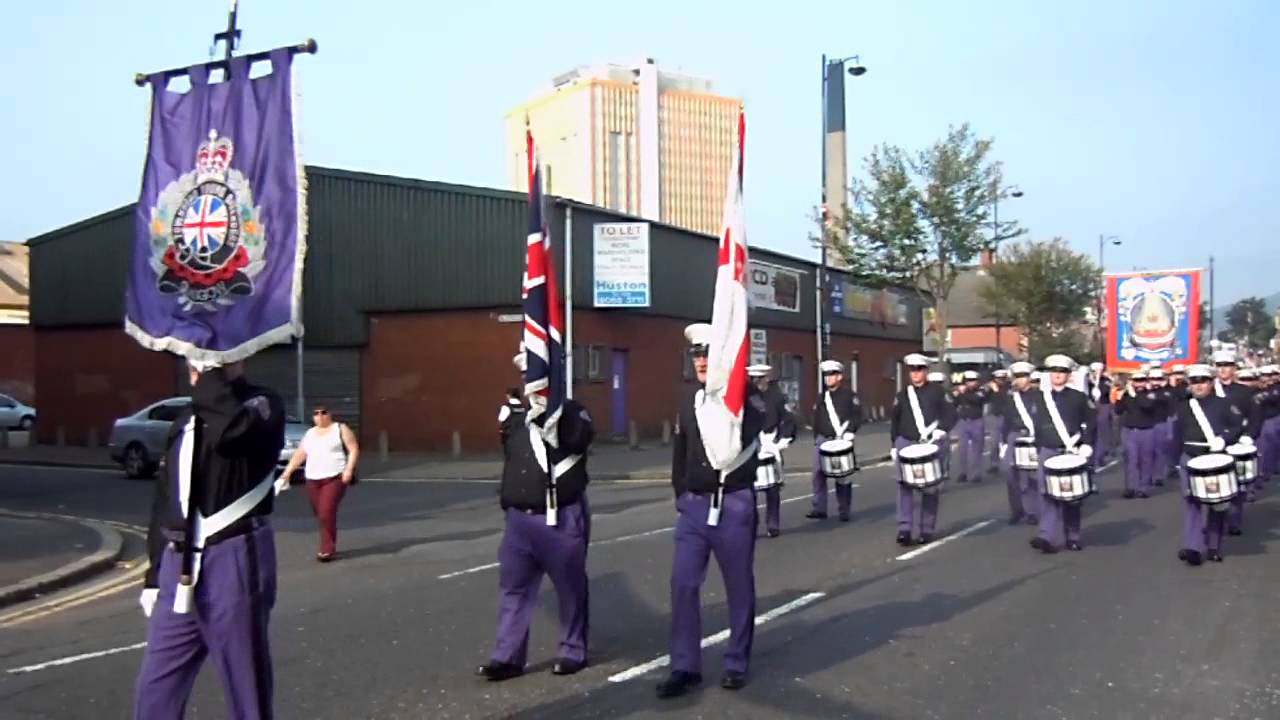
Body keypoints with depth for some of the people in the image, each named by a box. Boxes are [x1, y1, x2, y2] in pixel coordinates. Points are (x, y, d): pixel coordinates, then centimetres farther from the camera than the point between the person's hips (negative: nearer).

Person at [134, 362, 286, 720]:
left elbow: (230, 429, -29)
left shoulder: (263, 403, -4)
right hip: (180, 565, 6)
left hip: (235, 560, -6)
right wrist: (154, 574, 16)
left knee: (246, 688, 3)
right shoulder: (184, 423, 15)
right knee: (155, 687, 11)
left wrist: (212, 373, -16)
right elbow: (164, 501, 18)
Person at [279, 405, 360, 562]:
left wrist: (349, 469, -15)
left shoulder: (341, 429, 2)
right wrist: (288, 471, 10)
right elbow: (299, 454, 19)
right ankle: (329, 546, 20)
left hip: (335, 478, -5)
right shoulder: (309, 433, 18)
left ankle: (327, 549, -9)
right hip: (313, 480, 6)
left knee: (327, 513, -15)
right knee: (321, 515, 7)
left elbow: (353, 450, -3)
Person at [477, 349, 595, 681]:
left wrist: (550, 411, -27)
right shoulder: (516, 415, 12)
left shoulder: (571, 411, -2)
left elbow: (581, 439, -23)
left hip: (562, 517, -5)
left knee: (570, 586, 6)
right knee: (513, 587, 6)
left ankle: (573, 651, 20)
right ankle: (508, 656, 13)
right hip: (519, 517, 5)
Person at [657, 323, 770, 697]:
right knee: (683, 584, 1)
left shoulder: (745, 397, -6)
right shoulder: (689, 403, 9)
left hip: (734, 505, -4)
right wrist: (681, 495, 13)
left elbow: (779, 427, -21)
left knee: (739, 586, 8)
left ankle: (737, 663, 23)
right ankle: (685, 666, 13)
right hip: (694, 506, 4)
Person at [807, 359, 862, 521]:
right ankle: (819, 508, 2)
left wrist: (849, 433, -17)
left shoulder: (849, 395, 1)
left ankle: (844, 510, 9)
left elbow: (857, 416, -6)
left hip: (841, 441, -4)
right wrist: (816, 439, 15)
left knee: (842, 476, 1)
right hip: (823, 440, 4)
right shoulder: (821, 397, 15)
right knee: (818, 474, -3)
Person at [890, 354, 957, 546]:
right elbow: (895, 421, 14)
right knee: (904, 484, -9)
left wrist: (940, 430, -19)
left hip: (932, 445, -2)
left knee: (930, 488, 3)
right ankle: (904, 528, -9)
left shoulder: (937, 391, 2)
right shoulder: (902, 395, 11)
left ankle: (927, 531, 10)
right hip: (907, 444, 2)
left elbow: (951, 414, -3)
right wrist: (895, 445, 11)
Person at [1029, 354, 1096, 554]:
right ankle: (1048, 538, -12)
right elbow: (1037, 426, 10)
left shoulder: (1078, 397, 2)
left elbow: (1091, 422, 0)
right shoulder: (1040, 398, 7)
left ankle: (1073, 537, 18)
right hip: (1048, 452, 1)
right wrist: (1038, 449, 9)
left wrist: (1087, 444, -11)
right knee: (1048, 495, -7)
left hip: (1072, 452, -1)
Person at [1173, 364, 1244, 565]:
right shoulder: (1183, 407, 8)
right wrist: (1178, 458, 11)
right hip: (1190, 459, 2)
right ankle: (1193, 548, -8)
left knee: (1215, 504, 7)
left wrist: (1224, 439, -19)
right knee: (1191, 502, -5)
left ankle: (1214, 547, 18)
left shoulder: (1223, 404, -1)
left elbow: (1240, 425, -5)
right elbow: (1177, 434, 12)